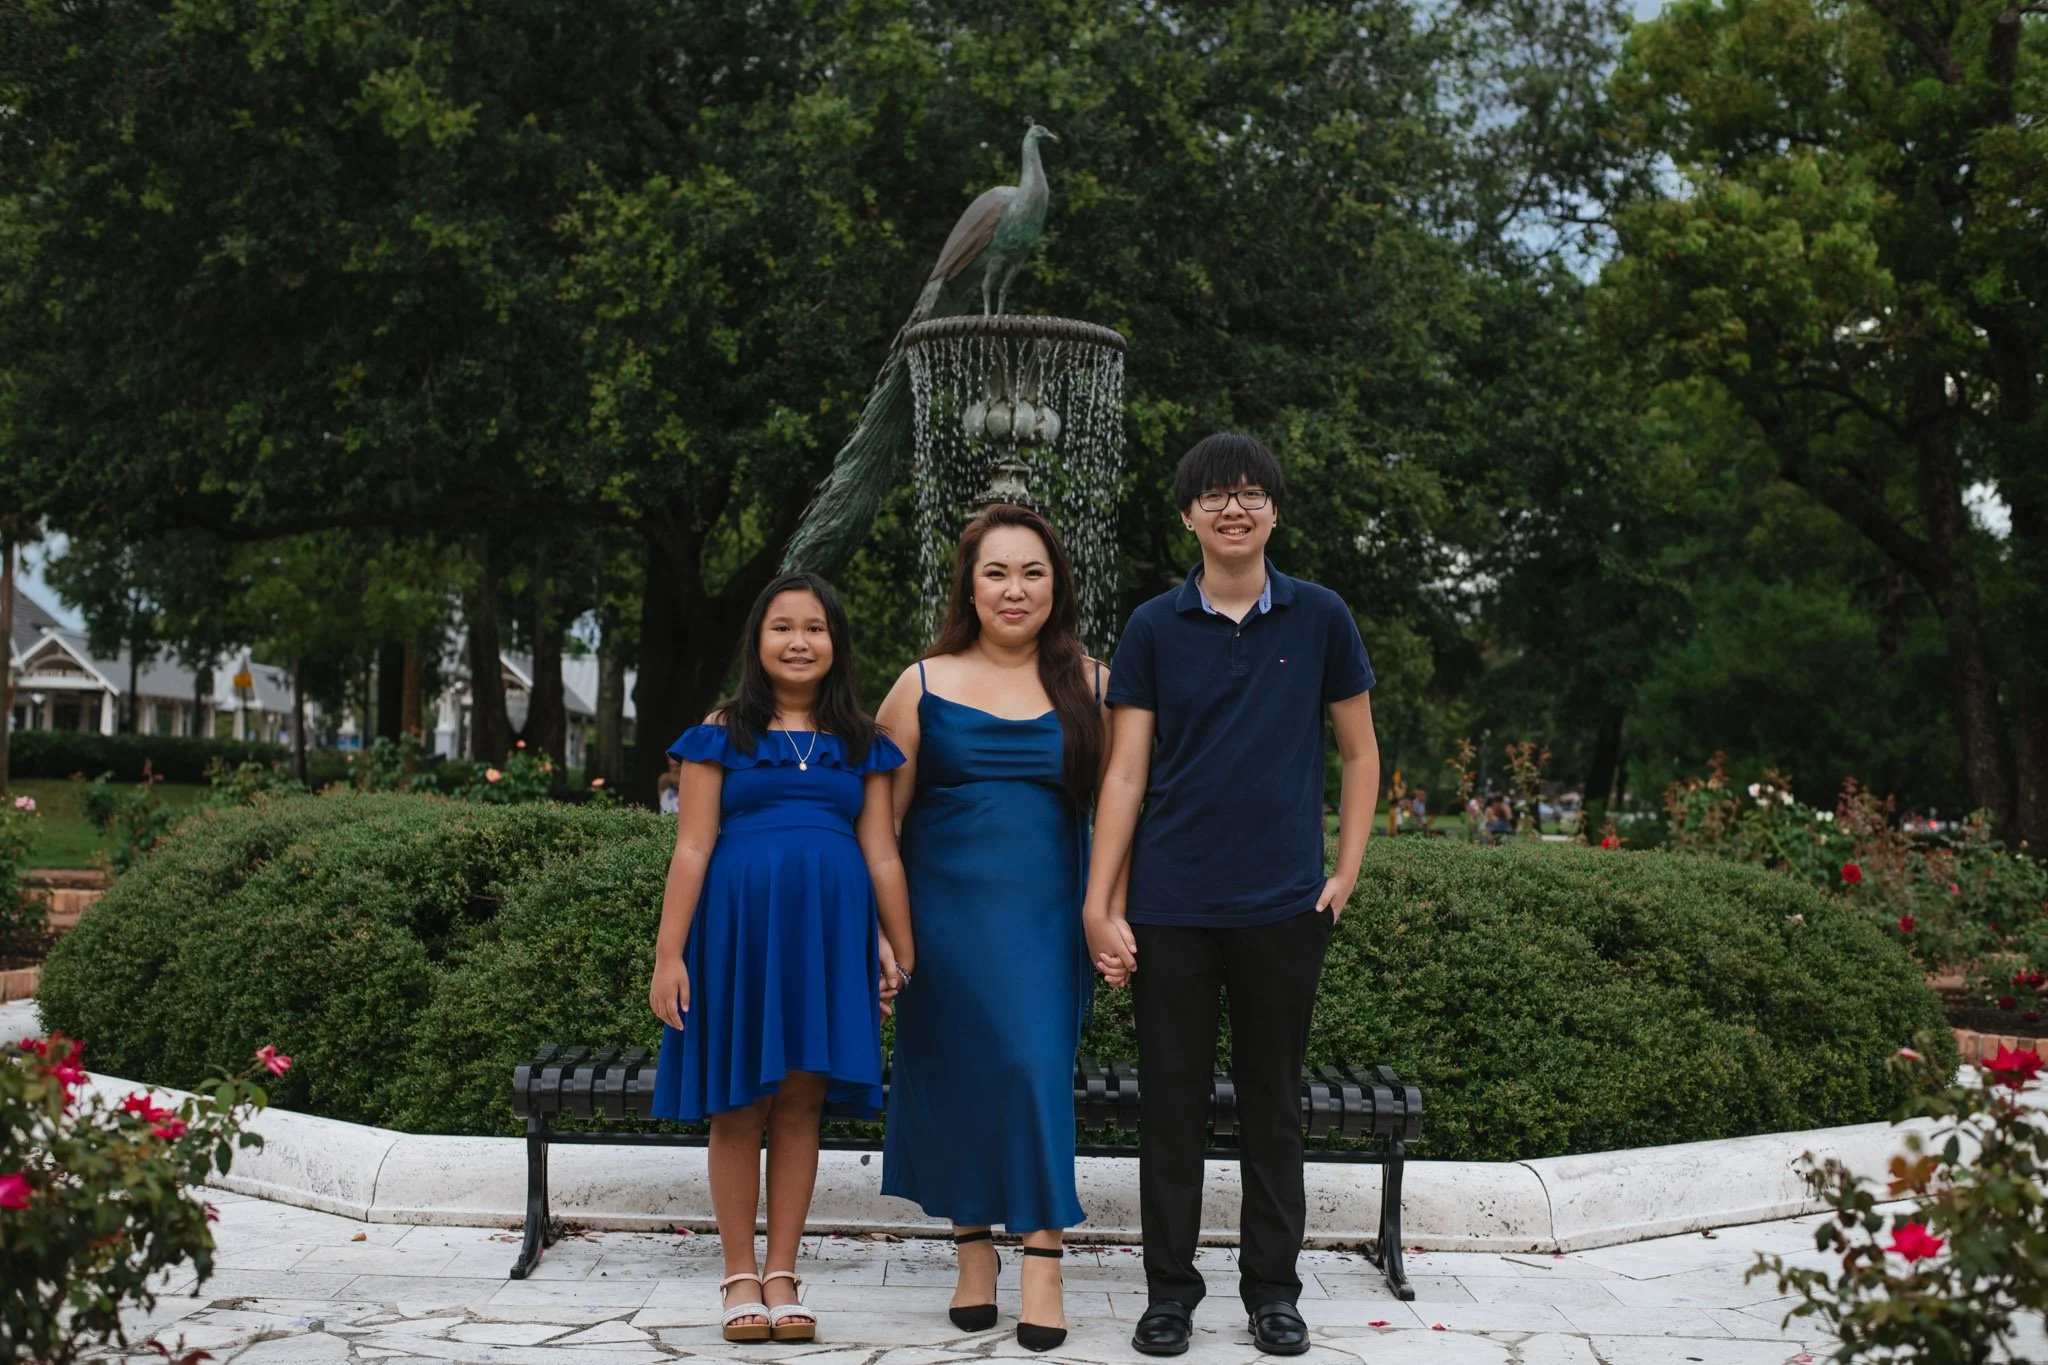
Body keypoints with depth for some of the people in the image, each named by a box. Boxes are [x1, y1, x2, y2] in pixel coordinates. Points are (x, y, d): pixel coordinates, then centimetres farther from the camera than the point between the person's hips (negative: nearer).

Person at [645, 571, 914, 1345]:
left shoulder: (860, 743, 10)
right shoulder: (722, 735, 3)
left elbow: (882, 855, 10)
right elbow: (692, 849, -1)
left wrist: (904, 954, 7)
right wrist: (669, 955, -6)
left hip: (827, 932, 2)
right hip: (737, 924, -2)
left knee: (801, 1105, 4)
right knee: (739, 1106, 4)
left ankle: (781, 1276, 14)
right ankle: (740, 1278, 14)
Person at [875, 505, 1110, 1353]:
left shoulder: (1089, 686, 6)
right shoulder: (924, 685, 4)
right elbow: (880, 815, 5)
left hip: (1044, 910, 0)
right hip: (944, 909, 1)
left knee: (1036, 1067, -8)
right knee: (952, 1073, 5)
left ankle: (1043, 1260, -1)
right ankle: (972, 1247, 21)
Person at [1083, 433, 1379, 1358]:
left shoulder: (1320, 619, 3)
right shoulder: (1155, 628, 2)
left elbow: (1359, 754, 10)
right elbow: (1125, 773, 0)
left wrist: (1345, 873, 1)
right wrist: (1098, 907, -6)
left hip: (1284, 905, 0)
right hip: (1171, 907, 0)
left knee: (1273, 1102, 10)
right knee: (1171, 1099, 6)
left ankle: (1273, 1288, 22)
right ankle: (1170, 1290, 18)